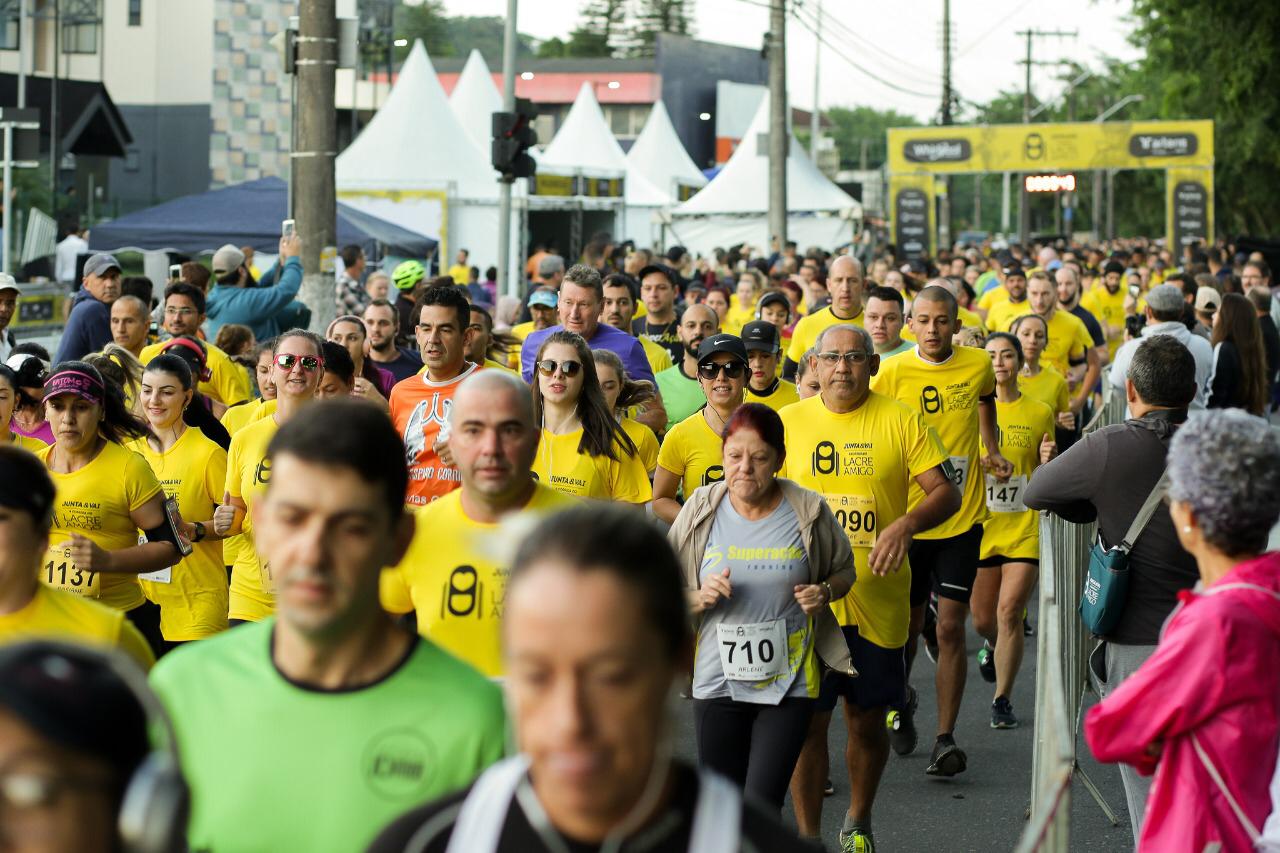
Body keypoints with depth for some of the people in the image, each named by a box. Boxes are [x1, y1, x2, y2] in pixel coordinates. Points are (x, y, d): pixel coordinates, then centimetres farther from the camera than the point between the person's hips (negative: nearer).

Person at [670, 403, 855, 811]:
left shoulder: (808, 511, -5)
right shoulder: (701, 510, -3)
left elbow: (844, 570, 12)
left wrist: (825, 592, -10)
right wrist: (700, 598, -16)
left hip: (789, 682, -2)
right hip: (717, 682, 2)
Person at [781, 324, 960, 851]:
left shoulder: (899, 420, -1)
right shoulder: (788, 422, 3)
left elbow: (946, 492, -4)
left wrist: (906, 523, -22)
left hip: (877, 603, 0)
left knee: (867, 722, 11)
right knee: (808, 721, 0)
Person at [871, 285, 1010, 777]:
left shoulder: (979, 365, -2)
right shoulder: (891, 373, -8)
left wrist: (992, 452, 12)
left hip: (961, 518, 0)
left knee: (950, 628, -5)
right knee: (907, 623, 11)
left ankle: (946, 738, 0)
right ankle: (899, 702, 41)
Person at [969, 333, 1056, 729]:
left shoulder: (1040, 413, 4)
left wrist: (1048, 460, -10)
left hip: (1024, 529, -1)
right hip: (979, 527, 1)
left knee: (1009, 612, -12)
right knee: (982, 619, 10)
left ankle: (1003, 699, -1)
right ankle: (993, 646, 46)